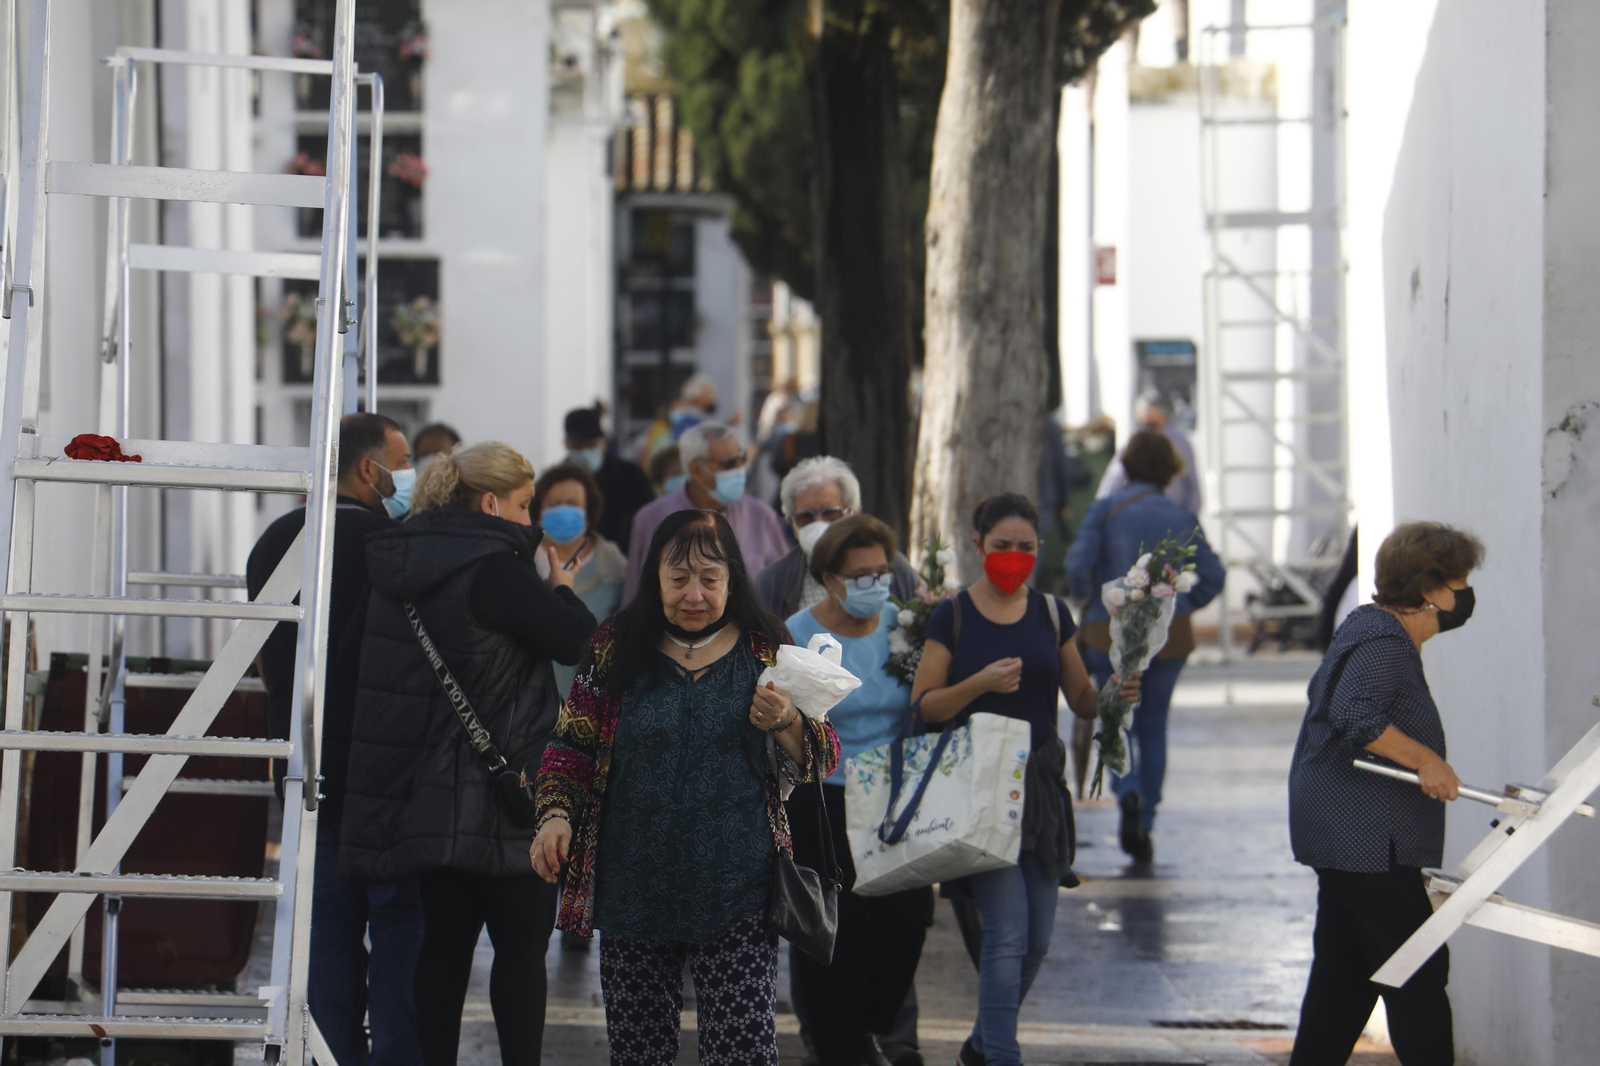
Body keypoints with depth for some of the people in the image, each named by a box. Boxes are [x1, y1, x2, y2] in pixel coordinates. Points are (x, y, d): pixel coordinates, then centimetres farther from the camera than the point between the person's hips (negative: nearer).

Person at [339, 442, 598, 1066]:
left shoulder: (403, 565, 9)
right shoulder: (492, 569, -17)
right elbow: (576, 640, -13)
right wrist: (561, 585, 4)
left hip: (426, 791, 8)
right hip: (498, 791, -8)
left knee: (445, 940, 11)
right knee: (522, 943, -1)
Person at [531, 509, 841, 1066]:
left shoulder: (765, 651, 4)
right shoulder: (616, 650, 6)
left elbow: (823, 759, 6)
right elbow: (572, 745, 12)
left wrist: (786, 724, -15)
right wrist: (557, 813, -6)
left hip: (736, 894, -2)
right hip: (634, 890, 2)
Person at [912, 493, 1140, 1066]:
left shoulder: (1051, 614, 8)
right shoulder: (952, 616, -3)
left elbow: (1081, 698, 12)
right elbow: (922, 706, -5)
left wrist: (1114, 694, -9)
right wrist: (979, 683, -20)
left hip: (1041, 785, 5)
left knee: (1037, 938, 9)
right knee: (1007, 931, -14)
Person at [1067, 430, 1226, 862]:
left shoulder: (1107, 509, -5)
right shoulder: (1182, 517, 3)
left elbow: (1077, 565, -14)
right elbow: (1213, 575, -2)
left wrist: (1092, 598, 6)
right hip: (1170, 633, 2)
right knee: (1153, 726, 13)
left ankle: (1129, 792, -20)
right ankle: (1144, 825, 13)